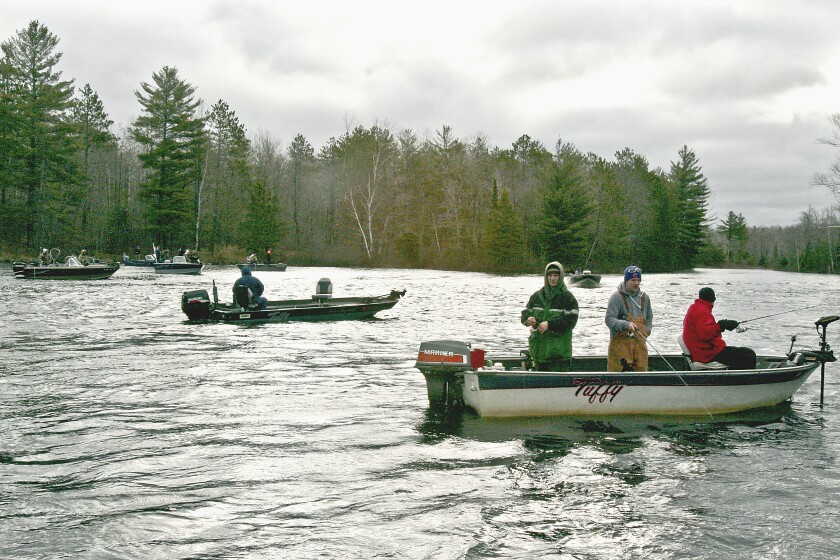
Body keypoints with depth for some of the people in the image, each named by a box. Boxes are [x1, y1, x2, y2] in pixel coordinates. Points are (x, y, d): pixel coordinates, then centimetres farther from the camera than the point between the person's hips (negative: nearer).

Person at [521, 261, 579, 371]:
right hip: (539, 347, 6)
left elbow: (571, 321, -11)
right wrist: (528, 319, -8)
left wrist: (549, 324, -18)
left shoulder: (567, 297, -3)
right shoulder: (537, 296, 13)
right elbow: (525, 313, 16)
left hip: (559, 350, -5)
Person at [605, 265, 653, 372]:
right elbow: (609, 319, -13)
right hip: (620, 342, -6)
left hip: (639, 342, 6)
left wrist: (646, 332, 10)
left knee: (641, 370, 6)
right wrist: (626, 325, -26)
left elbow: (649, 318, 28)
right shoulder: (617, 296, -6)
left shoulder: (644, 297, 14)